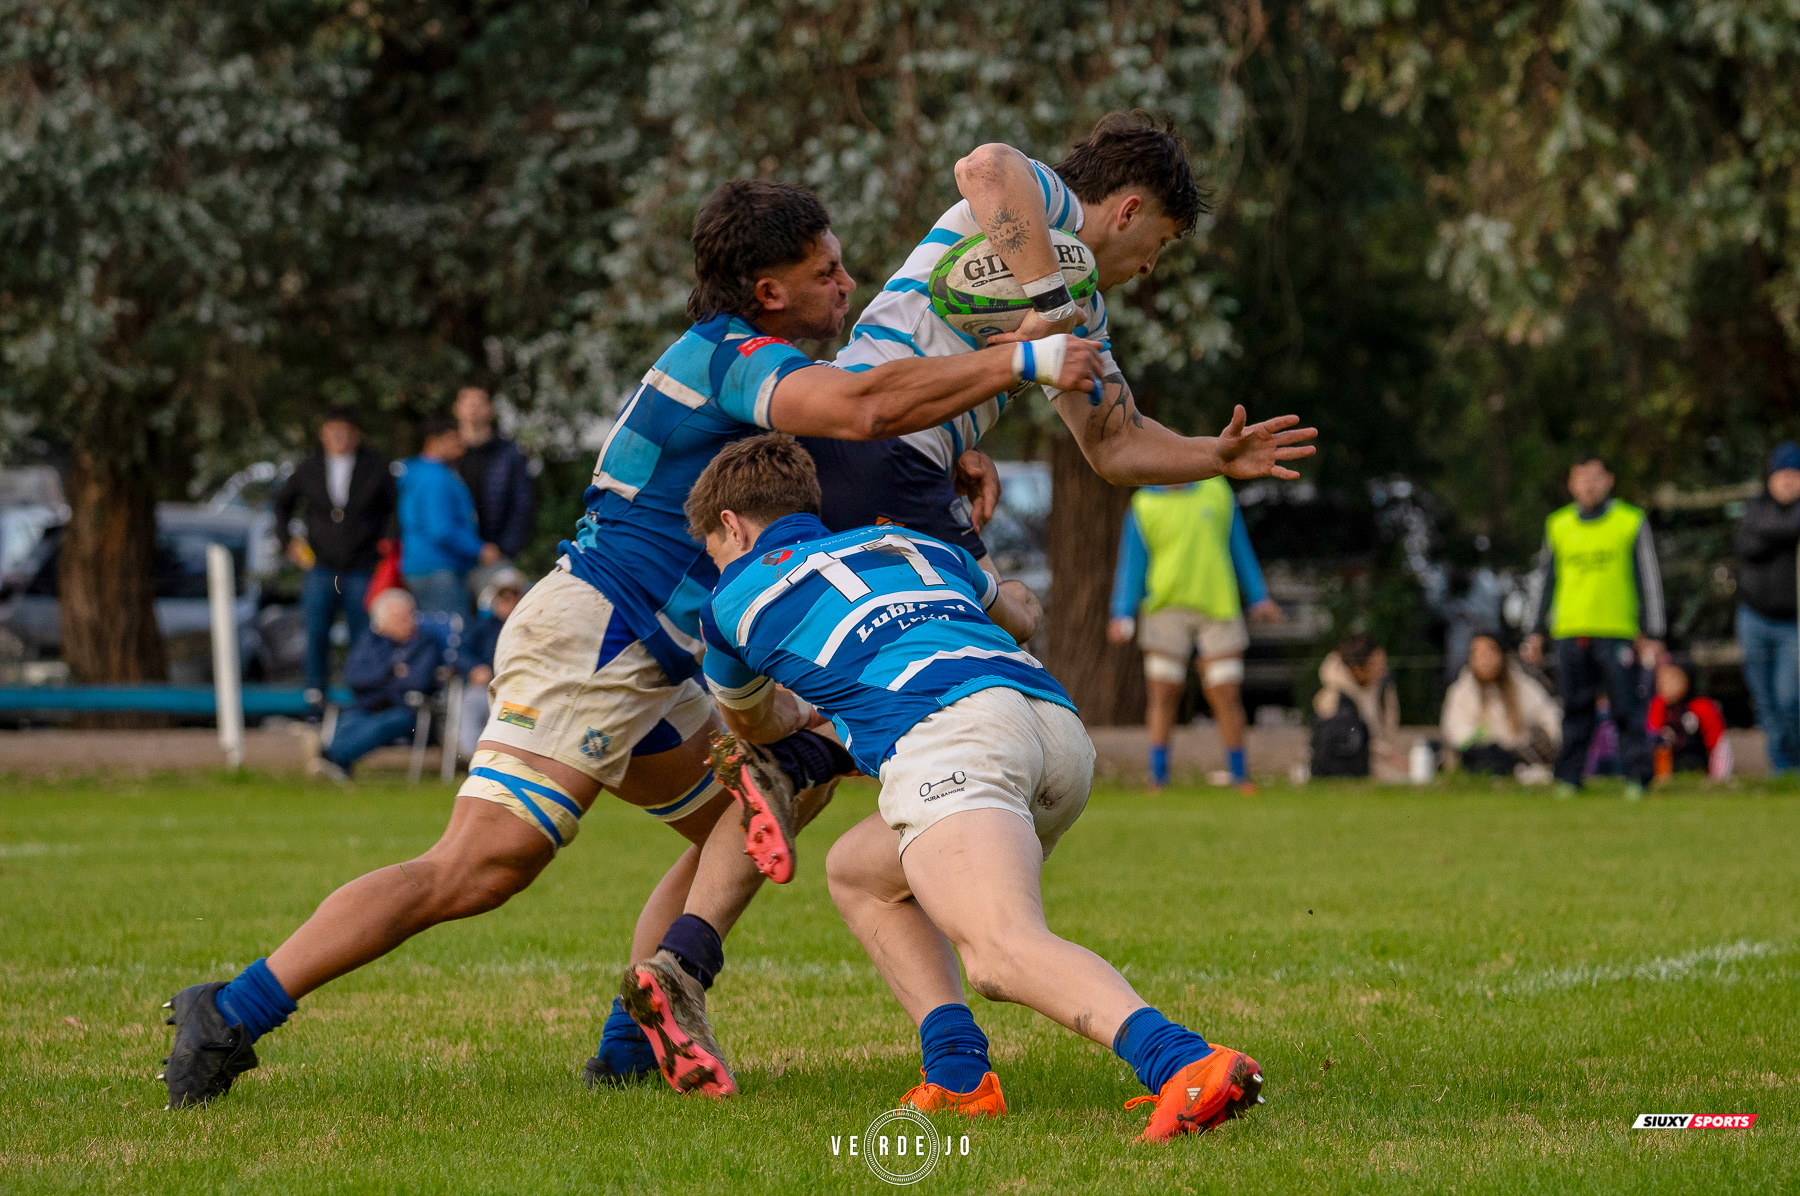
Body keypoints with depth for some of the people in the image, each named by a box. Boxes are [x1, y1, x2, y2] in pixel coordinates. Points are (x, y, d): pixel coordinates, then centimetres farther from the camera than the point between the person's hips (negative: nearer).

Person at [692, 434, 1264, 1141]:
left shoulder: (735, 599, 24)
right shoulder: (918, 544, 36)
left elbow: (754, 725, 46)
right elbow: (1016, 616, 57)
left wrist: (806, 711, 67)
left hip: (948, 732, -7)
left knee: (1005, 953, -26)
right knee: (856, 871, 28)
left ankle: (1183, 1064, -53)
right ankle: (956, 1073, 8)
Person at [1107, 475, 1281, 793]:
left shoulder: (1217, 491, 9)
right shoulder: (1143, 507, 2)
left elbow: (1239, 549, 15)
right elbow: (1131, 562, 3)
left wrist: (1258, 598, 13)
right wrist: (1123, 614, -7)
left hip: (1218, 609, 1)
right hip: (1166, 609, -1)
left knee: (1226, 696, -1)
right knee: (1163, 697, -5)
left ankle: (1240, 776, 11)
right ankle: (1158, 778, 2)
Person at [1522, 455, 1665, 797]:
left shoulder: (1632, 523, 4)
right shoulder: (1557, 526, 14)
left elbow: (1649, 580, 5)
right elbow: (1548, 581, 21)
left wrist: (1652, 635, 0)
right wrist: (1537, 631, 16)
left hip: (1618, 632, -3)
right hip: (1570, 632, 3)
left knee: (1627, 708, -5)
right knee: (1575, 710, 3)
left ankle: (1636, 778, -1)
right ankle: (1569, 778, 8)